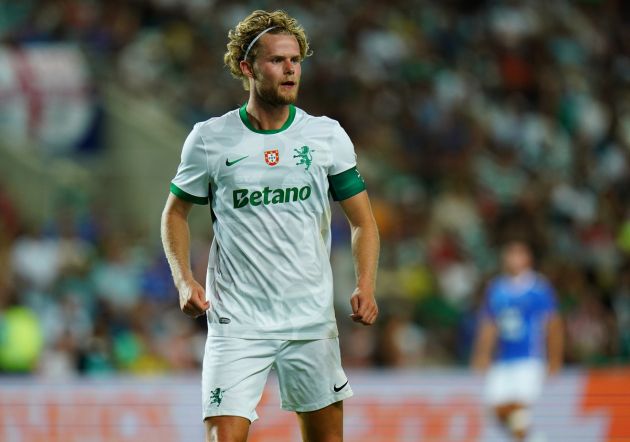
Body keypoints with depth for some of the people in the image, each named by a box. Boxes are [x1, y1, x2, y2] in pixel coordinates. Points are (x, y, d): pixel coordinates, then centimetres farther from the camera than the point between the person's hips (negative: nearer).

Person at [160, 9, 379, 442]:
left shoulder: (328, 136, 2)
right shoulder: (209, 139, -2)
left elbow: (363, 220, 7)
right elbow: (176, 212, 11)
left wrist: (365, 286, -10)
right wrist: (184, 280, -5)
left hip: (313, 320, 2)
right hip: (236, 322, -2)